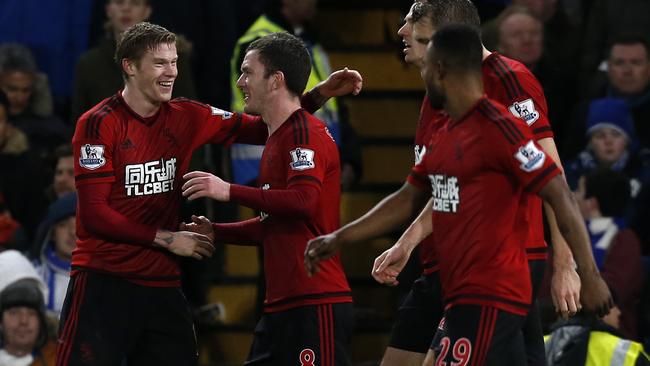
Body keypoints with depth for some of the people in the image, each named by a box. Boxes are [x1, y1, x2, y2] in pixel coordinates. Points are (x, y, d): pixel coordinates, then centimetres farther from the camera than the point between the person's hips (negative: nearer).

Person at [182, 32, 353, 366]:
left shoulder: (305, 132, -9)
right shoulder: (278, 137, 22)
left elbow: (303, 201, -24)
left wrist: (229, 192, -21)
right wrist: (217, 233, 19)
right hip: (281, 306, 10)